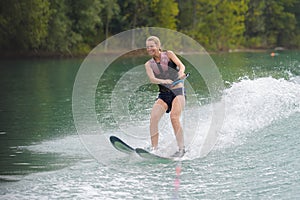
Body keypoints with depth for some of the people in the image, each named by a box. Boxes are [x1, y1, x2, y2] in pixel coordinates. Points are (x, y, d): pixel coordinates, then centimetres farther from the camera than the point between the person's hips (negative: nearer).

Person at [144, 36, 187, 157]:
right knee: (153, 119, -18)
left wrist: (181, 72, -35)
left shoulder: (168, 54, 4)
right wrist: (164, 81, -30)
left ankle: (181, 148, -20)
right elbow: (152, 79, -9)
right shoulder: (148, 64, 9)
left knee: (174, 117, -24)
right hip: (163, 95, 4)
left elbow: (181, 65, -11)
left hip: (178, 92, -4)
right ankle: (154, 149, -17)